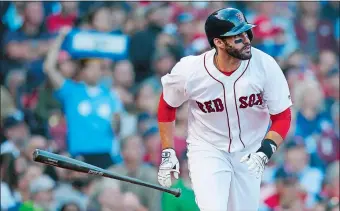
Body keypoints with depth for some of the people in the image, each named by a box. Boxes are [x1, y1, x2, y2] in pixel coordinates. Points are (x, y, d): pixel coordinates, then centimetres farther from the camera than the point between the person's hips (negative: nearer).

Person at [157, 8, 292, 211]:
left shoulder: (265, 66, -20)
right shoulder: (189, 71, -20)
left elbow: (282, 117, -12)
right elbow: (167, 106, 1)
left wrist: (265, 152, -28)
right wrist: (168, 152, 0)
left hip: (250, 153, 2)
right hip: (207, 149, -2)